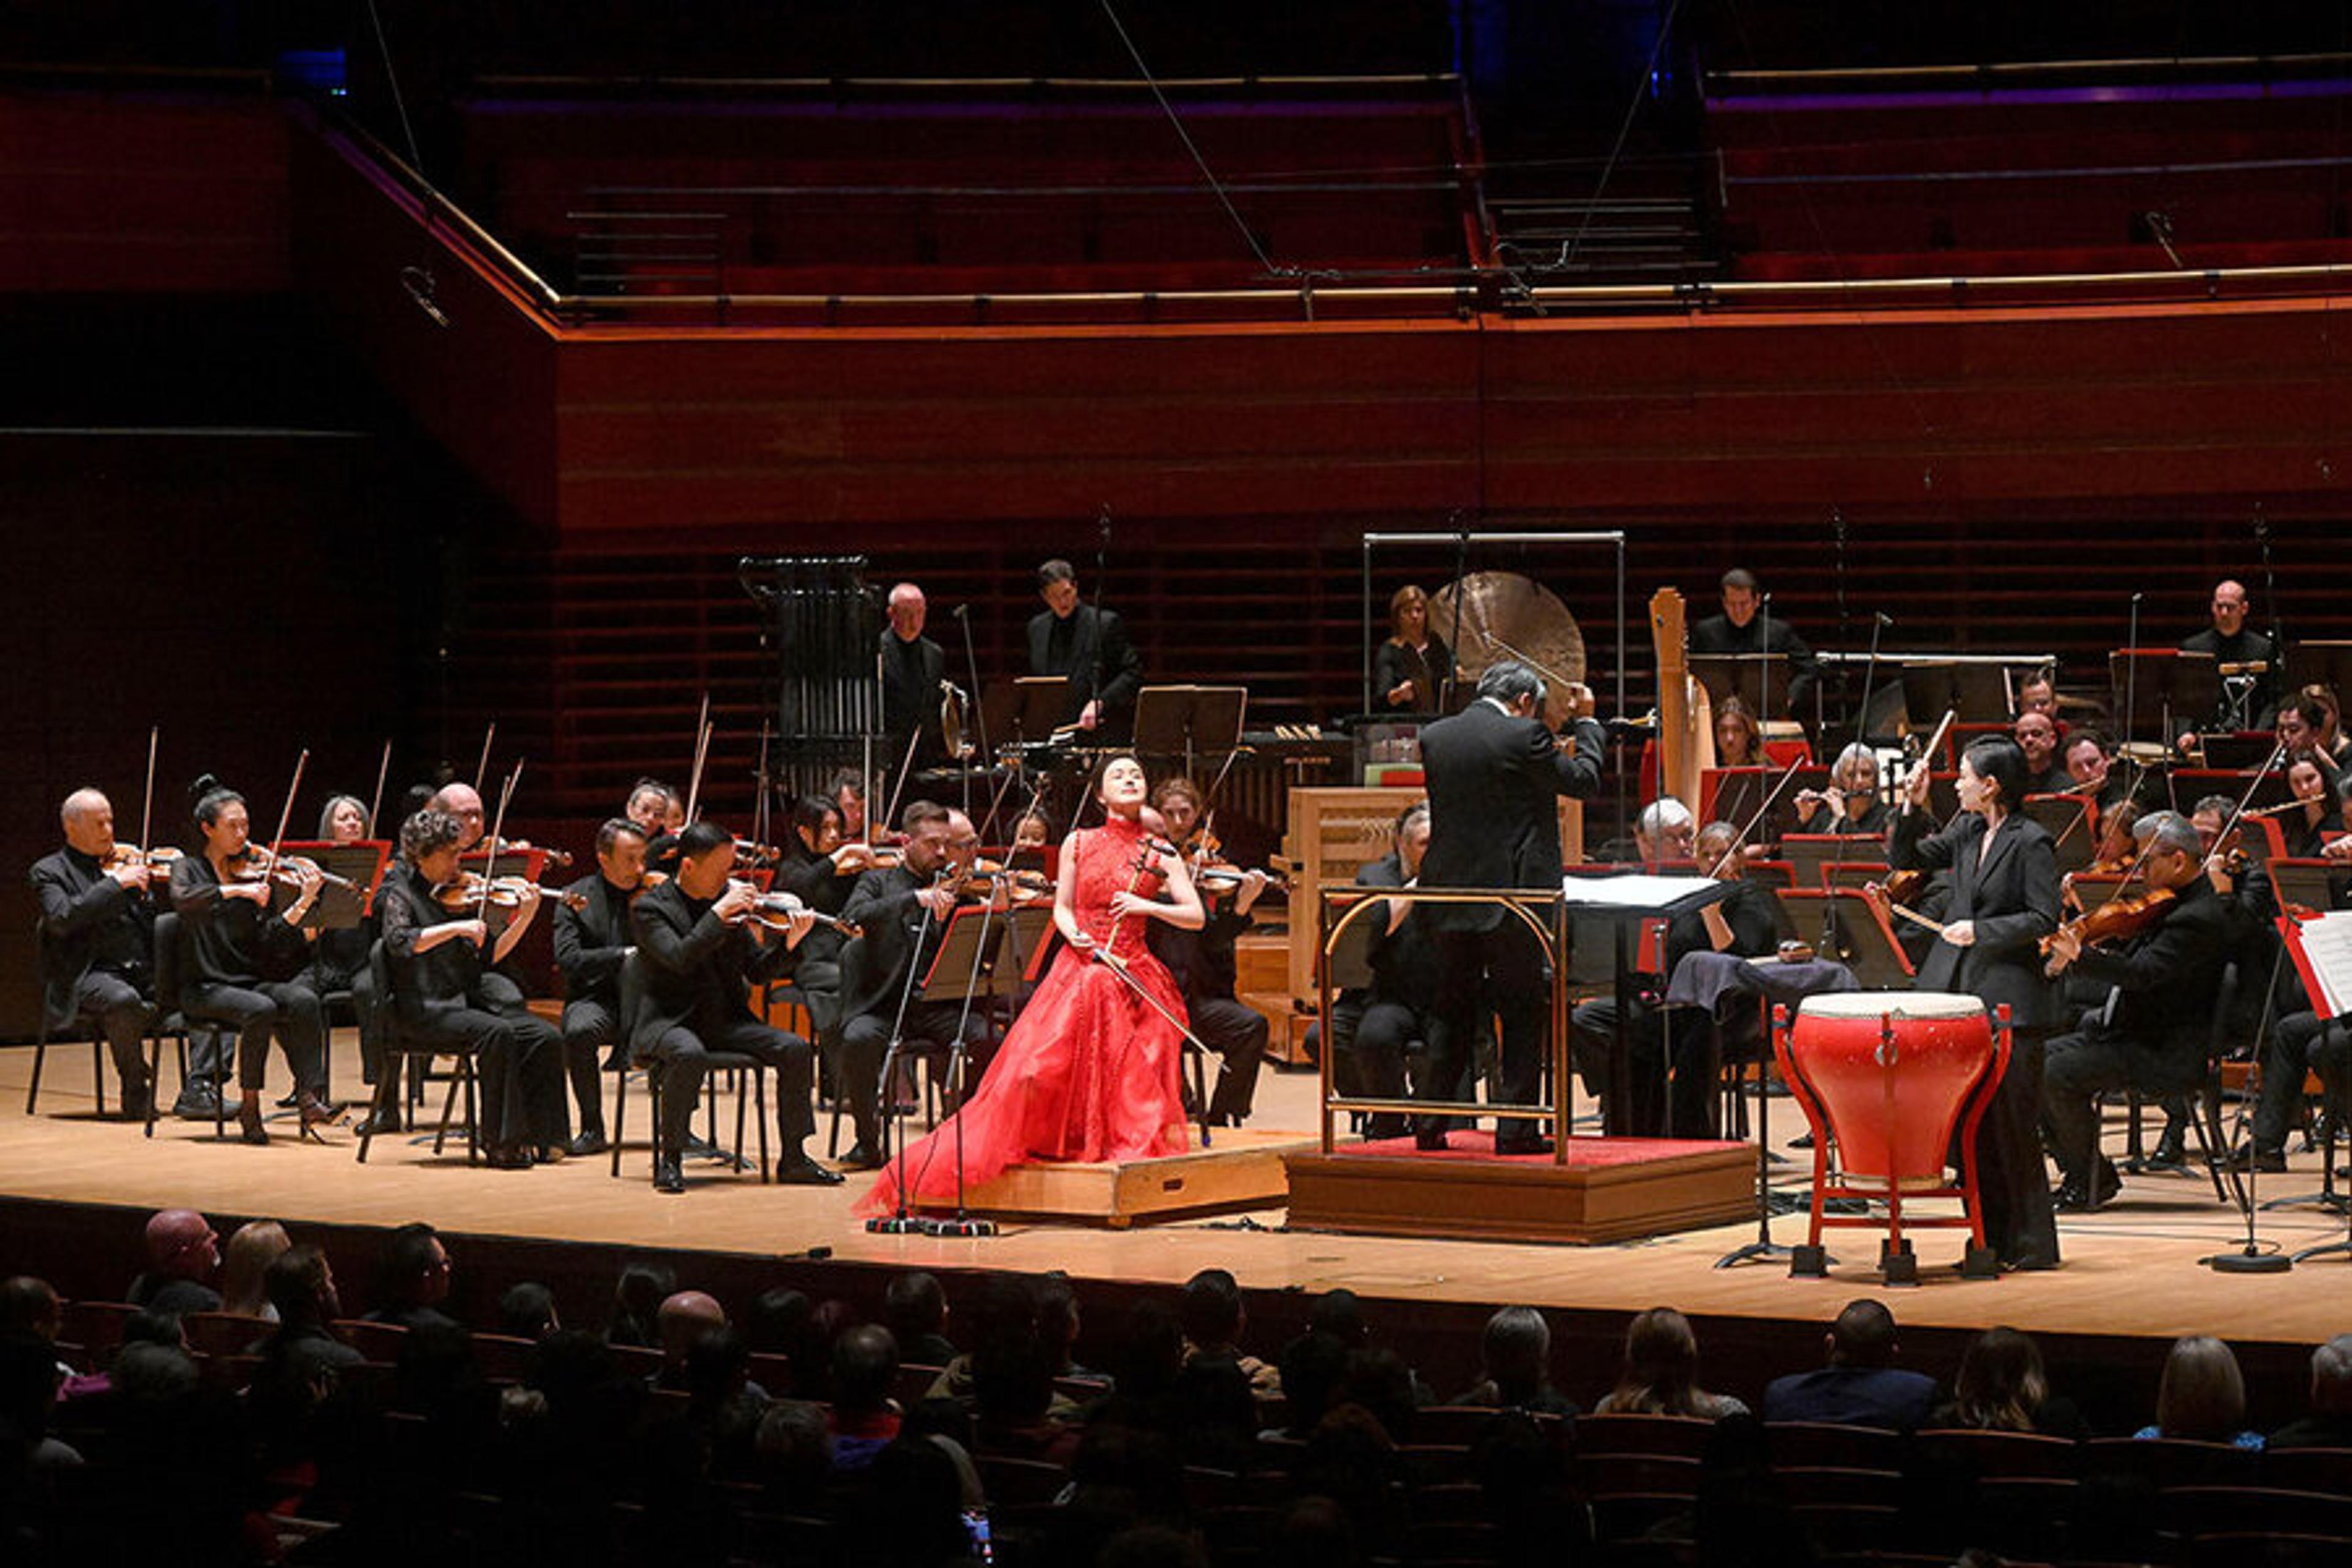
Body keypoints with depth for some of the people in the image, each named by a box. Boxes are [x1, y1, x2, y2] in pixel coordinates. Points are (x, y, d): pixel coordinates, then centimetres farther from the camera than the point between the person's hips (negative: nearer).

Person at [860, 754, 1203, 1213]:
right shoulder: (1078, 843, 7)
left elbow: (1196, 915, 2)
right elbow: (1062, 908, 10)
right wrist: (1074, 933, -10)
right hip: (1079, 971, -1)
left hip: (1133, 977, 1)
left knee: (1134, 1081, -7)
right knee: (1035, 1072, -9)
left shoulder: (1160, 856, 6)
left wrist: (1147, 906, -12)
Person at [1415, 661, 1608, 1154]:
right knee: (1522, 1014, 4)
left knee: (1451, 1012, 13)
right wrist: (1587, 724, 13)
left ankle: (1431, 1124, 12)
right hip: (1510, 893, -5)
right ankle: (1515, 1128, 2)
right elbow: (1583, 781, -3)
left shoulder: (1435, 737, 4)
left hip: (1449, 898, 5)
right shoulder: (1523, 738, -12)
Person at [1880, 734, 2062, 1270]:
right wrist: (1912, 809, 4)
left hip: (2009, 998, -7)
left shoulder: (2032, 842, -9)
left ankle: (2032, 1243, 2)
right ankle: (1992, 1235, 16)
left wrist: (1981, 931, -18)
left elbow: (2044, 919, -12)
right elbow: (1907, 860, 18)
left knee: (2012, 1123, -4)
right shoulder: (1967, 831, 11)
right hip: (1959, 993, 7)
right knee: (1973, 1123, 9)